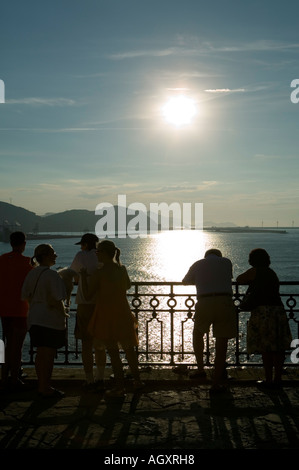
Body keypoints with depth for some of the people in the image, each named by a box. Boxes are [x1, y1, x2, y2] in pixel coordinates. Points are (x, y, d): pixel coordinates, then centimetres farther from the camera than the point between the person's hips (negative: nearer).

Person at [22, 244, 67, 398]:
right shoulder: (52, 275, -16)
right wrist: (63, 313, -6)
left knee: (40, 354, 15)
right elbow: (56, 300, -19)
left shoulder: (31, 274, 8)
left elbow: (26, 296, 12)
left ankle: (42, 386, 25)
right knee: (49, 355, 1)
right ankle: (46, 389, 8)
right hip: (51, 319, -8)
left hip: (34, 319, 8)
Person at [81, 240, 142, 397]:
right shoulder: (122, 269, 1)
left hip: (106, 316, -5)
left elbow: (87, 294, -11)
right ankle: (137, 380, 29)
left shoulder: (99, 273, -16)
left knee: (113, 351, 3)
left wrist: (83, 276, 1)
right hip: (123, 313, 5)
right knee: (129, 348, 19)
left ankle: (120, 387, 8)